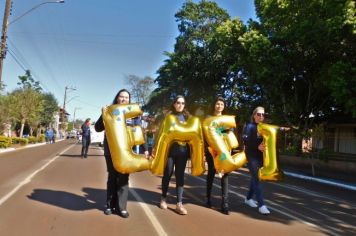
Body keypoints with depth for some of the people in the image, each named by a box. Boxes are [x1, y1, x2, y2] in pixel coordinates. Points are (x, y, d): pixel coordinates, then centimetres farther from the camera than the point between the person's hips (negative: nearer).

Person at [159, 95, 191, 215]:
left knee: (180, 175, 2)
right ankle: (163, 198, 26)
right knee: (167, 174, 8)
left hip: (182, 150, 2)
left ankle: (179, 204, 5)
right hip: (169, 149, -2)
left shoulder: (187, 116, 11)